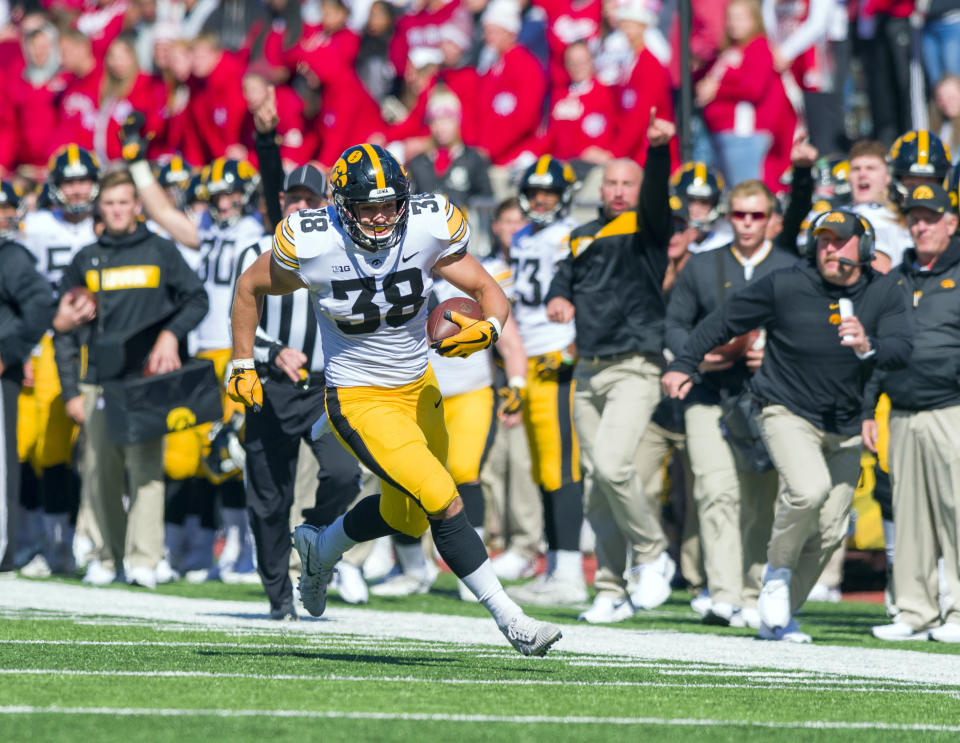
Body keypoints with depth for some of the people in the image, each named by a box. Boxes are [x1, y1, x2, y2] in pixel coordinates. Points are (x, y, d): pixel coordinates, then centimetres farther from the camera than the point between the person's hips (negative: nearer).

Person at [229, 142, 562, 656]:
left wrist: (486, 329, -32)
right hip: (360, 402, -5)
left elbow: (491, 293, -10)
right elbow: (250, 287, -2)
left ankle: (320, 549, 50)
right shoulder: (313, 248, -21)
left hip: (418, 390, 5)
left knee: (406, 516, 22)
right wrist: (242, 365, 0)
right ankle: (509, 619, -7)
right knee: (444, 504, -17)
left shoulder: (428, 230, -16)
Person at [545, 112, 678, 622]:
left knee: (611, 465, -22)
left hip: (633, 370, -6)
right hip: (588, 373, 6)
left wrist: (659, 150, -38)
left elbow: (656, 196, -19)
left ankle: (652, 555, -2)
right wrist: (557, 298, -3)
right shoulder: (584, 237, 17)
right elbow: (563, 277, 22)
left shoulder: (647, 229, -1)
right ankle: (611, 590, 12)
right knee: (598, 484, 6)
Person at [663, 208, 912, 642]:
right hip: (788, 414, -4)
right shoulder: (786, 286, -10)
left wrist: (868, 347, -36)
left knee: (829, 531, 3)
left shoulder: (881, 293, -3)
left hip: (844, 427, 4)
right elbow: (726, 319, 1)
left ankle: (778, 618, 19)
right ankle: (777, 571, -4)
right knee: (809, 489, -31)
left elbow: (901, 349, -15)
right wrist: (685, 364, -4)